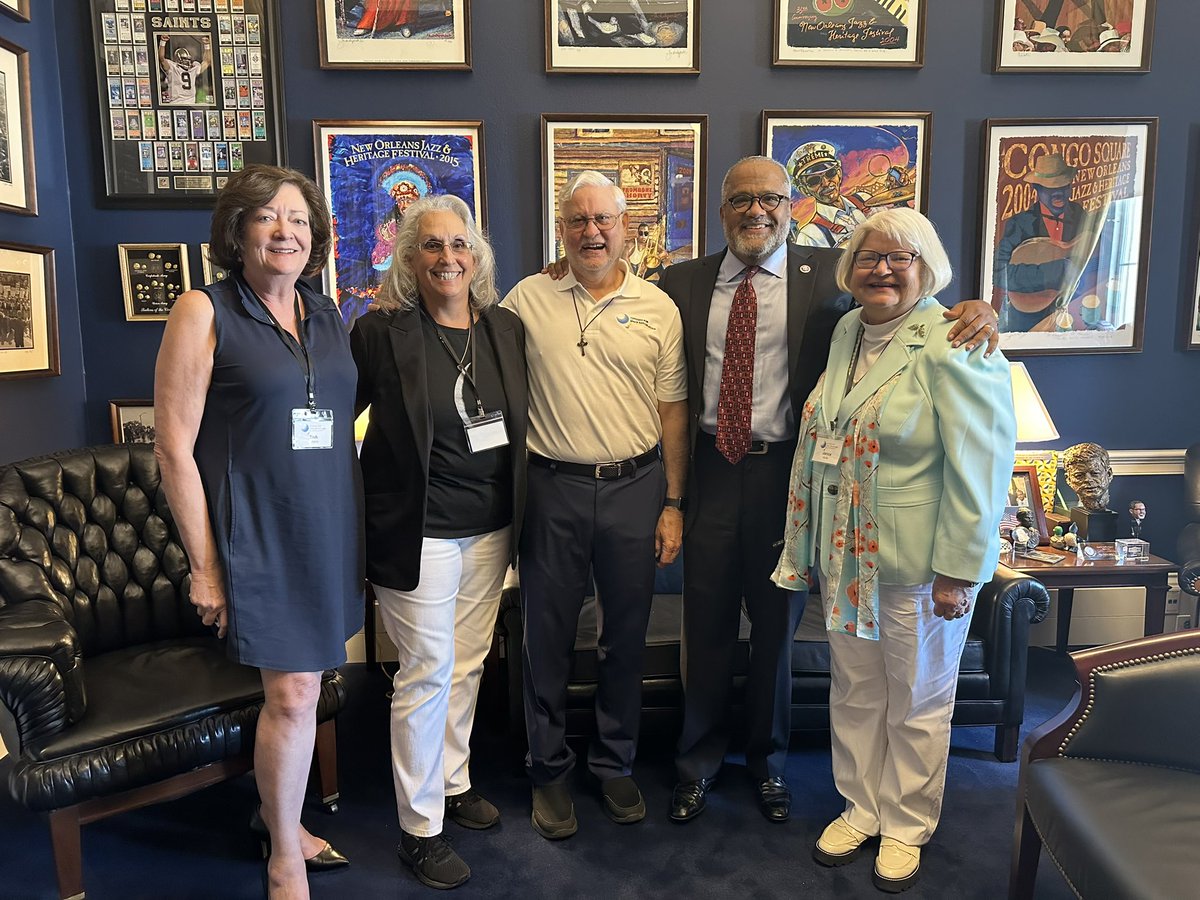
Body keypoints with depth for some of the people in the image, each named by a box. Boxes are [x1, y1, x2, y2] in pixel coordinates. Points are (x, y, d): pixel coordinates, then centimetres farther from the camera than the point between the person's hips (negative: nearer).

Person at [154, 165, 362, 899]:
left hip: (332, 527, 5)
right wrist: (204, 563, -10)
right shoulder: (205, 312, -7)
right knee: (294, 693, -1)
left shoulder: (326, 314, 9)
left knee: (299, 684, 15)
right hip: (260, 530, -5)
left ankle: (279, 812, 38)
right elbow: (174, 445, -9)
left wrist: (364, 530, 11)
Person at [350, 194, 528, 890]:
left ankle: (454, 782, 38)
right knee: (427, 673, 2)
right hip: (419, 533, -5)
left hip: (491, 529, 5)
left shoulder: (507, 328, 4)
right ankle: (420, 827, 20)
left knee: (468, 664, 17)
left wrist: (517, 515, 8)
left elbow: (522, 422, 10)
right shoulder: (381, 333, -10)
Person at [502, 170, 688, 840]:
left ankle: (616, 765, 33)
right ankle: (549, 771, 29)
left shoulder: (658, 308, 4)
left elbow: (673, 411, 5)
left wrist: (673, 503, 1)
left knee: (627, 636, 12)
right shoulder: (528, 299, 3)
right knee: (548, 636, 9)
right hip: (553, 488, 0)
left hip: (635, 487, 1)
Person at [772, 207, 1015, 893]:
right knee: (854, 692, 18)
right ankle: (861, 806, 38)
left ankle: (908, 825, 34)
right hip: (845, 555, 6)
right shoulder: (845, 334, 8)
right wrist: (809, 546, 11)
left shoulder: (953, 345, -14)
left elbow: (980, 468, -17)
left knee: (917, 702, 13)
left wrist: (958, 571, -18)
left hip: (917, 565, -6)